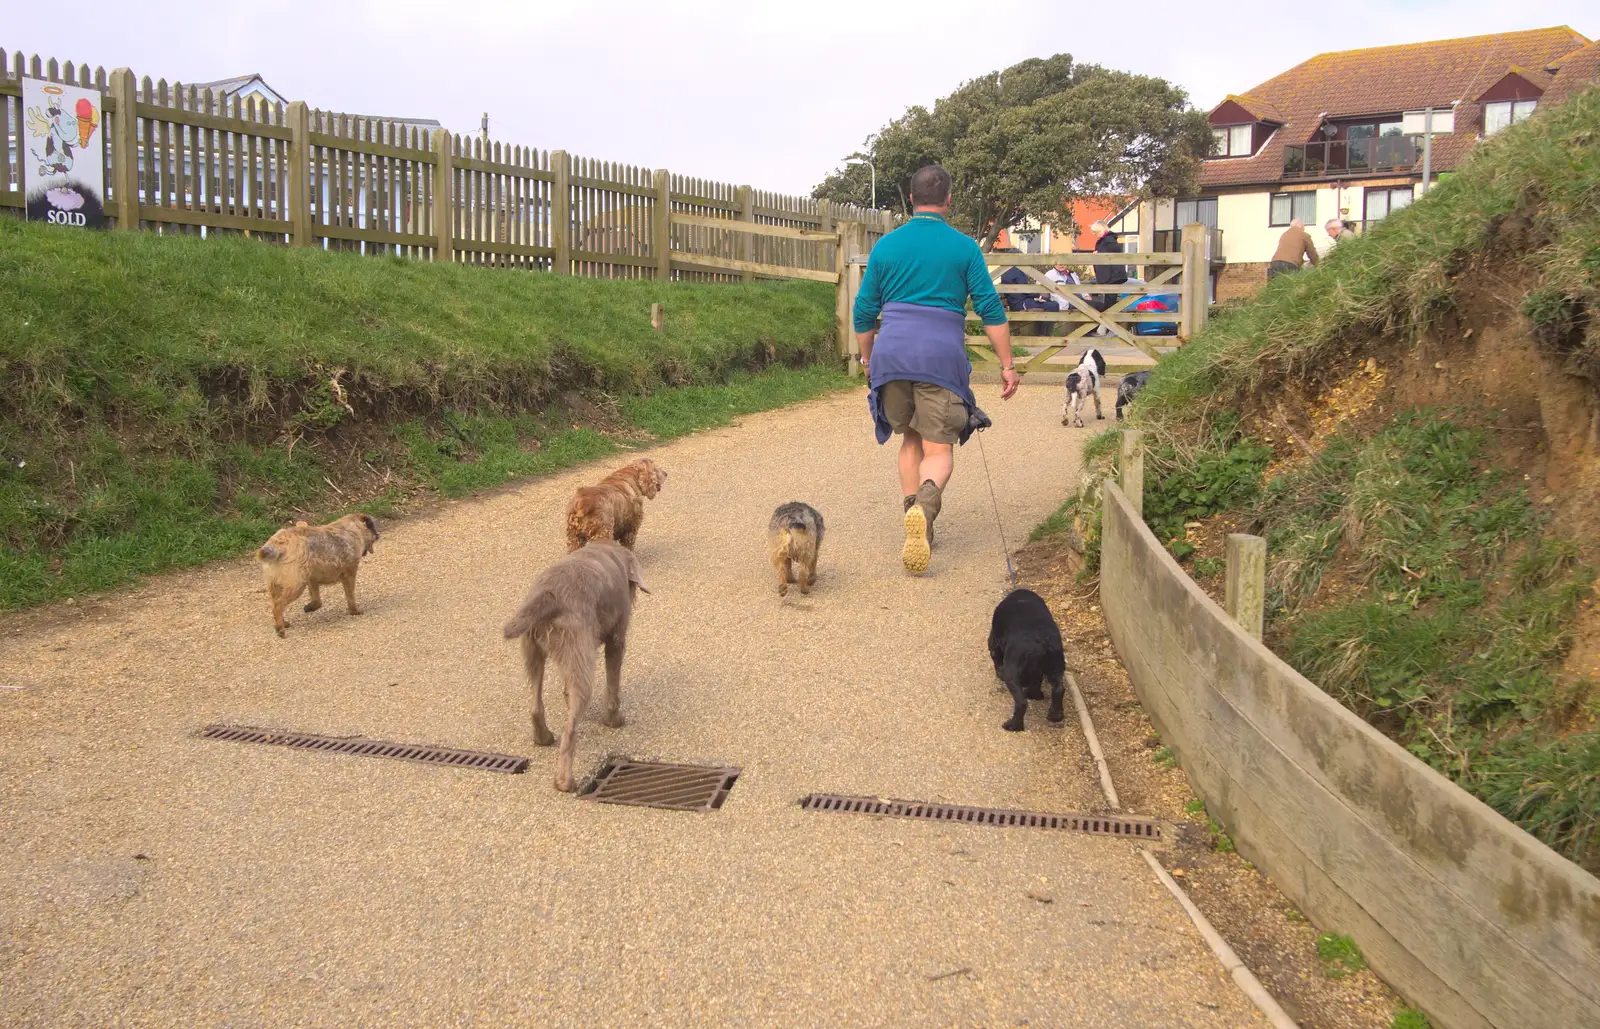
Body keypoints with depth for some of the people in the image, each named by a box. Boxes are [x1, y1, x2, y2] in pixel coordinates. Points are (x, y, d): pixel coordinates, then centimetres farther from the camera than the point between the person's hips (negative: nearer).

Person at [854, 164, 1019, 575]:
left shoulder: (885, 246, 10)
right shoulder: (964, 247, 4)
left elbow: (864, 311, 12)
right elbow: (991, 310, 0)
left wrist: (867, 359, 25)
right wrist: (1007, 364, 5)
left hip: (891, 354, 3)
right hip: (941, 355, -2)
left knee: (911, 440, 19)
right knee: (939, 449, 0)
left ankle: (918, 528, 15)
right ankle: (924, 506, -31)